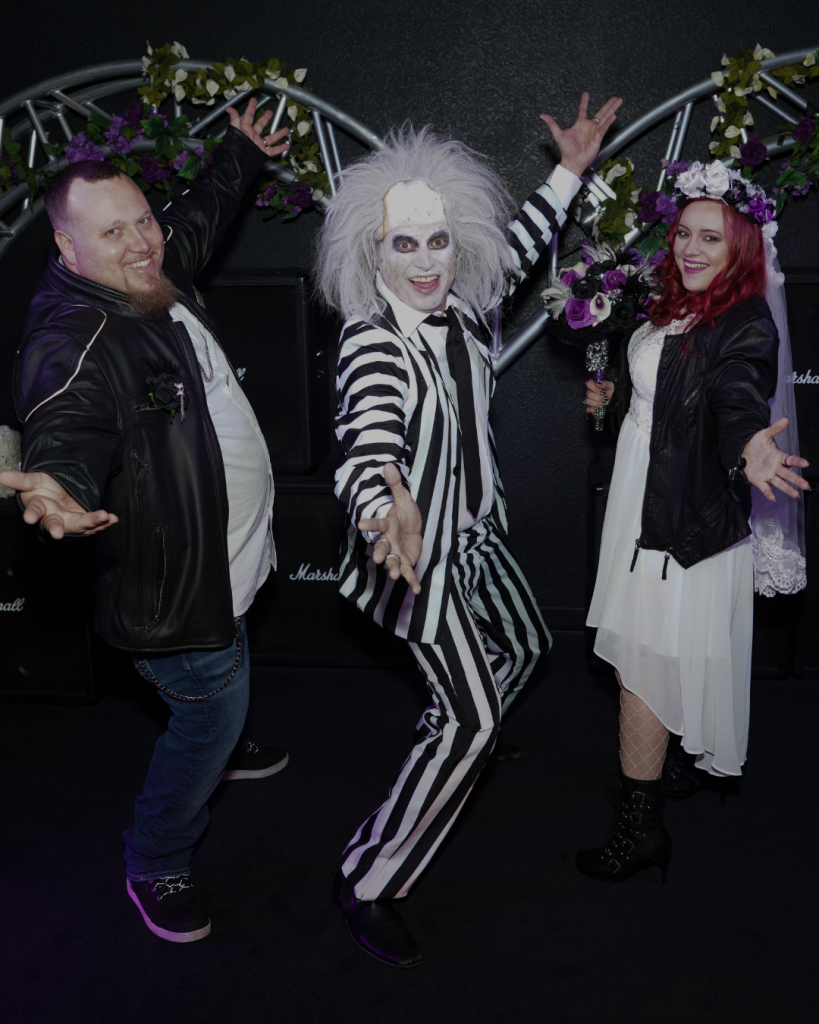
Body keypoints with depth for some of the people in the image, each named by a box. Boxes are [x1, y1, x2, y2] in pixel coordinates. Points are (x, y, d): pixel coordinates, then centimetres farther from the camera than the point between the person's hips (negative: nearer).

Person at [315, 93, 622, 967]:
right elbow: (370, 436, -48)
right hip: (420, 552, -9)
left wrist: (569, 171, 18)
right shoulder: (373, 344, -28)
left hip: (474, 531, 9)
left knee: (522, 644, 28)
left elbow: (516, 249, 16)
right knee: (468, 718, -8)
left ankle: (464, 746, 58)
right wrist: (384, 510, -69)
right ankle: (366, 887, 6)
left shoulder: (459, 307, -5)